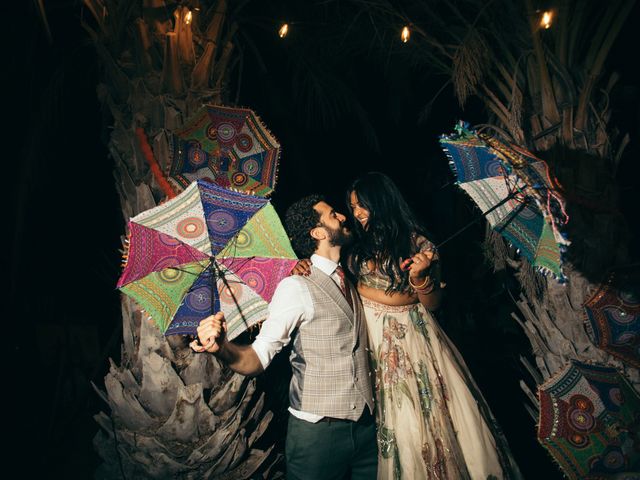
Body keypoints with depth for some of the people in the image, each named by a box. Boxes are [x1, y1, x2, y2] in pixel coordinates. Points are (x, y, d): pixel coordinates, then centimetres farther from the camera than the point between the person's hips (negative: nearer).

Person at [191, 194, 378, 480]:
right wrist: (222, 348, -38)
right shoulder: (297, 288, -12)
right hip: (318, 431, -6)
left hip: (365, 425, 6)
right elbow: (257, 359, -17)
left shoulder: (350, 284, 10)